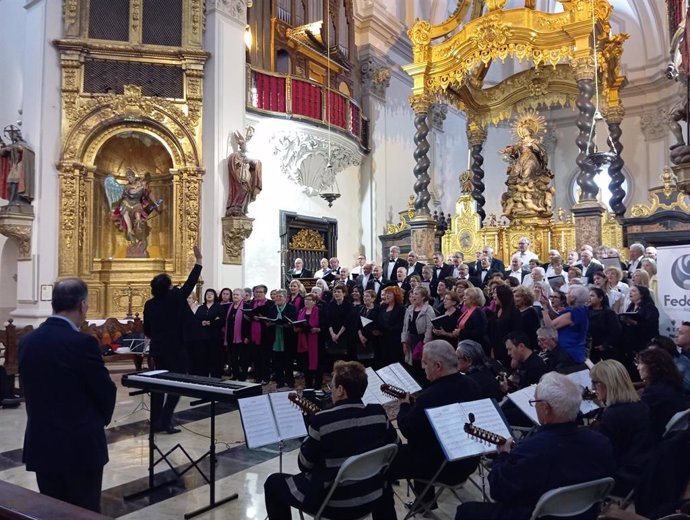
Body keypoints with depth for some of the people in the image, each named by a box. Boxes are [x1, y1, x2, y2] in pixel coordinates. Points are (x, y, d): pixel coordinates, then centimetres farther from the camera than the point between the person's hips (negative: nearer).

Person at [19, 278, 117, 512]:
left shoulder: (27, 341, 2)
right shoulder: (82, 343, -19)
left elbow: (30, 388, 9)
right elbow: (106, 391, -10)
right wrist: (100, 419, 10)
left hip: (41, 443, 6)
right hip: (80, 445, -6)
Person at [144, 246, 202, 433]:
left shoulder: (149, 304, 0)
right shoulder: (175, 298, -13)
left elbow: (146, 330, 9)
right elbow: (190, 282, -5)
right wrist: (198, 260, 2)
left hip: (157, 349, 5)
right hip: (175, 348, -5)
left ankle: (156, 421, 16)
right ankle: (165, 420, -3)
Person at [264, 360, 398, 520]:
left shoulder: (321, 420, -23)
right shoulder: (379, 413, -9)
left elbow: (304, 465, -10)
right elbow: (393, 444, 9)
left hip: (335, 503, -5)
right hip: (372, 497, 5)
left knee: (273, 482, 15)